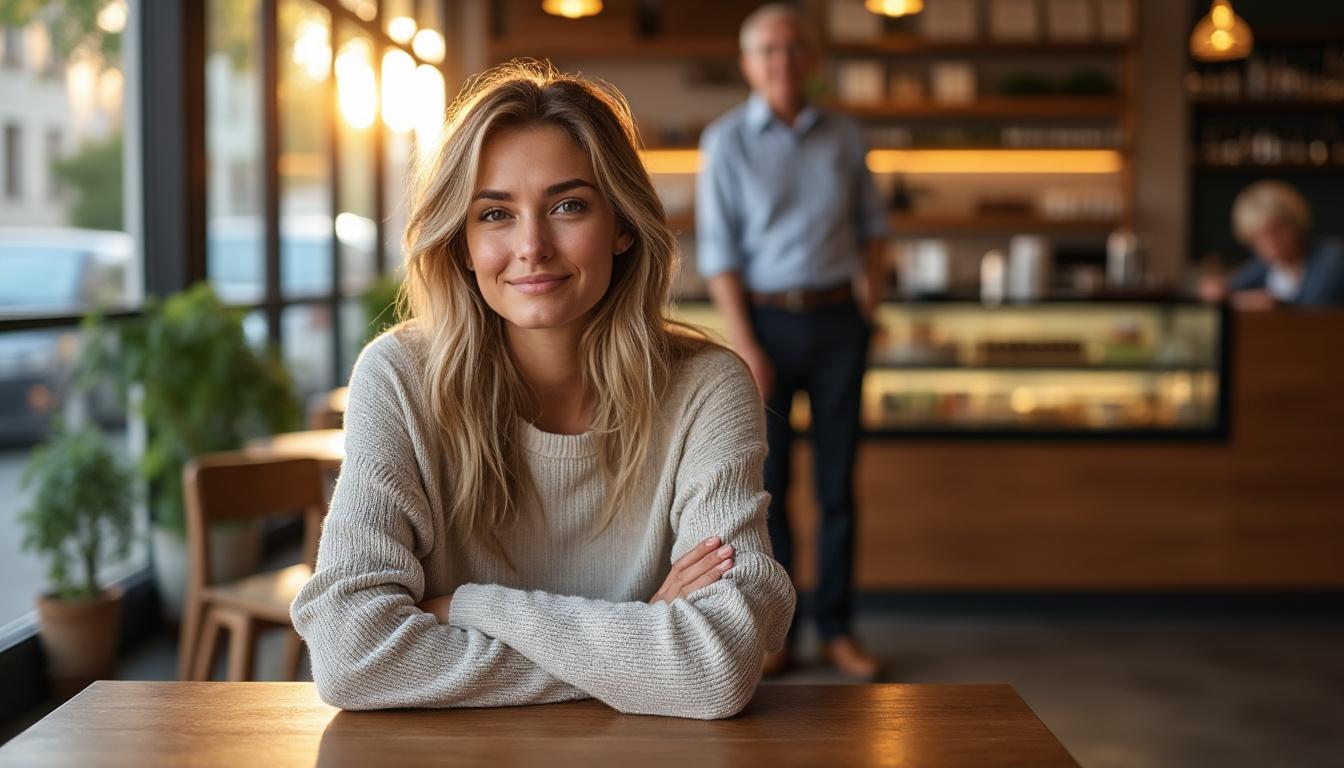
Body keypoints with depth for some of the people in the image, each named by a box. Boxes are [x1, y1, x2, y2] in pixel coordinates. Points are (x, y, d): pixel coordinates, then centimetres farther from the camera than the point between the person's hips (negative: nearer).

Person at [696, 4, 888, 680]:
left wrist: (871, 290, 5)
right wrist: (744, 345, -13)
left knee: (838, 479, 4)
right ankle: (774, 633, 10)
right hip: (767, 321, -2)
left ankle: (838, 630, 12)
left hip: (838, 321, 2)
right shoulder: (725, 141, -2)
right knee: (766, 481, 1)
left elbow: (872, 223, 18)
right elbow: (718, 249, -6)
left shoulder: (842, 136, 7)